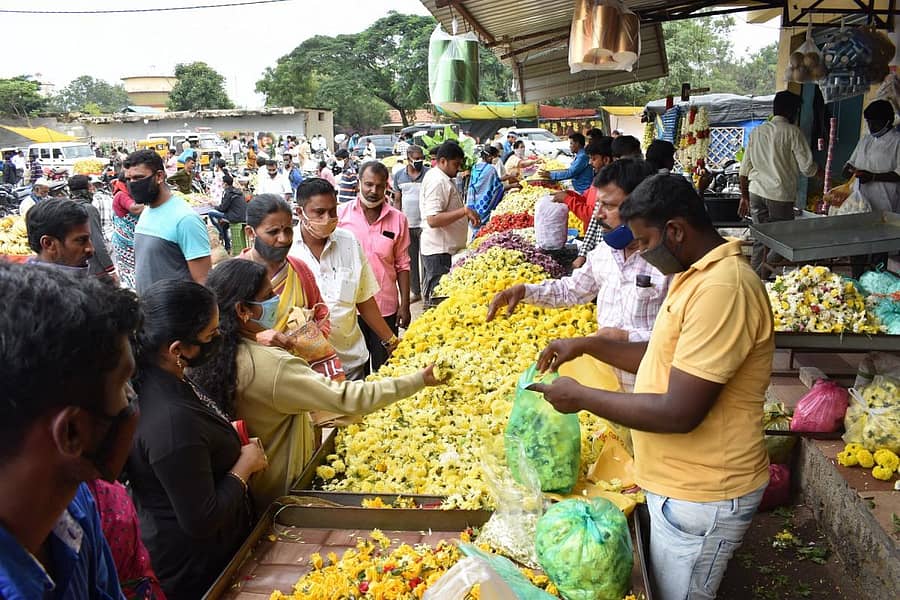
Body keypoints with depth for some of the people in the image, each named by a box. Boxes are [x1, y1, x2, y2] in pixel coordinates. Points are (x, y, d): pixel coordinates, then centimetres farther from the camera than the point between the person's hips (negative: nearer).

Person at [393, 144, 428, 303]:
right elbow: (397, 201, 11)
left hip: (424, 224, -4)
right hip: (406, 224, 4)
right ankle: (415, 291, 23)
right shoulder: (399, 176, 6)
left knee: (426, 259, -1)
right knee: (410, 260, 11)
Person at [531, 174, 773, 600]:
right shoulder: (696, 275, 7)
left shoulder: (722, 290, -27)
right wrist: (587, 345, 5)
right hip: (678, 482, 9)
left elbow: (678, 413, -29)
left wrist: (580, 397, -18)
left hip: (699, 499, -9)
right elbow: (665, 358, 17)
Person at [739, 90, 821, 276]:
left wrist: (744, 196, 18)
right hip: (780, 194, -6)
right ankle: (761, 276, -6)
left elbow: (744, 168, 11)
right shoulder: (792, 132, -6)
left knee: (760, 240, 12)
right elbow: (807, 167, -8)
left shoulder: (757, 131, 11)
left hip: (756, 191, 6)